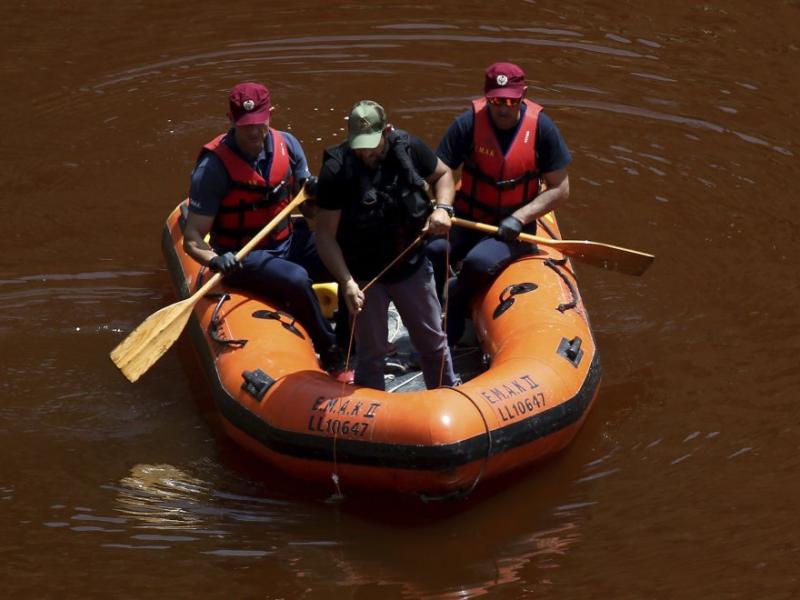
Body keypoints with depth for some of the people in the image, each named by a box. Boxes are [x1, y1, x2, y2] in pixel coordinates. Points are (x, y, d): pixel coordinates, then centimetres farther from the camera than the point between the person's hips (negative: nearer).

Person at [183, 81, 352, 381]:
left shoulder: (286, 145, -1)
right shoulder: (213, 166, -17)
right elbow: (192, 239, -17)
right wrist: (215, 260, -38)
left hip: (289, 241, 6)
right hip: (244, 257, -6)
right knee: (296, 278, -34)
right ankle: (333, 361, -20)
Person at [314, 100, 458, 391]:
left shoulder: (409, 148, -12)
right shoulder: (336, 170, -22)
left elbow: (442, 174, 10)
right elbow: (325, 235, -18)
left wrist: (442, 208, -9)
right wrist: (346, 282, -28)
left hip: (412, 266, 3)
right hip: (365, 276, -3)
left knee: (433, 343, 17)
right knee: (371, 354, 5)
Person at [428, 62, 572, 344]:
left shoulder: (541, 127, -9)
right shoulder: (469, 123, -8)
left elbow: (560, 189, -4)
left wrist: (519, 218, -16)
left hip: (515, 227, -1)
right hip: (468, 219, 1)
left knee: (479, 262, -32)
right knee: (433, 251, -30)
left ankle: (455, 303, 2)